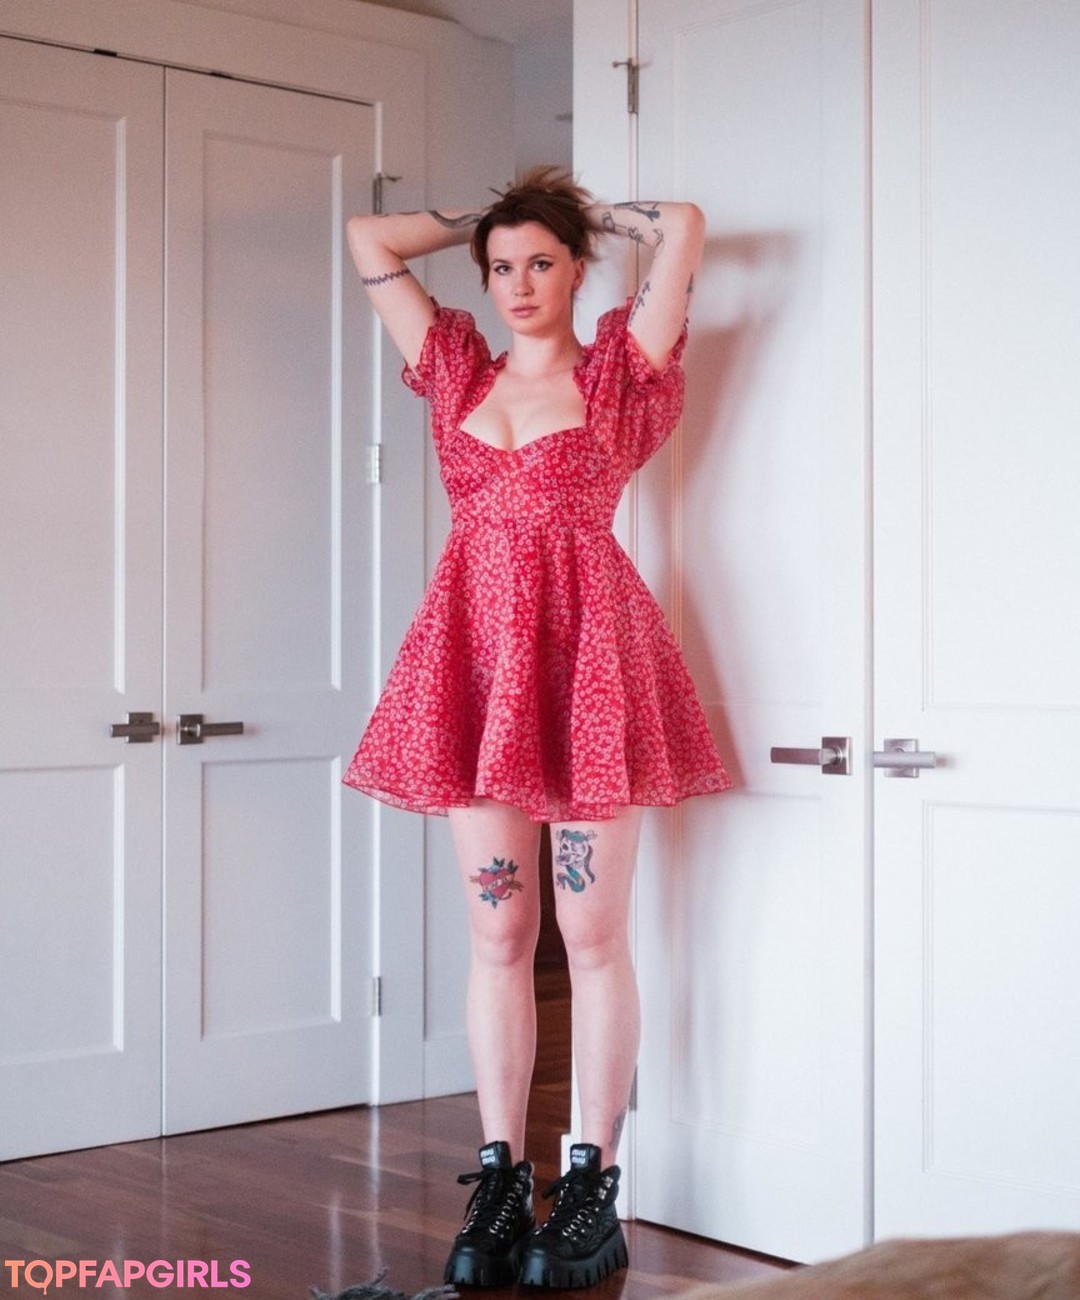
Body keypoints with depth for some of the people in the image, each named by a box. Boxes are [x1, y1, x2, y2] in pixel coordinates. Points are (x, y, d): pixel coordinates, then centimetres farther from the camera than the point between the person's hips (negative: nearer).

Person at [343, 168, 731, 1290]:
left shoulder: (618, 372, 7)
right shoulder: (458, 373, 17)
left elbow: (682, 228, -2)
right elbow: (369, 241, 21)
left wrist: (584, 210, 14)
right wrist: (482, 218, 23)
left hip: (587, 651, -3)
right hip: (477, 657, 4)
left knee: (592, 936, -1)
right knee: (496, 934, 5)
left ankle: (594, 1188, 6)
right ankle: (500, 1182, 10)